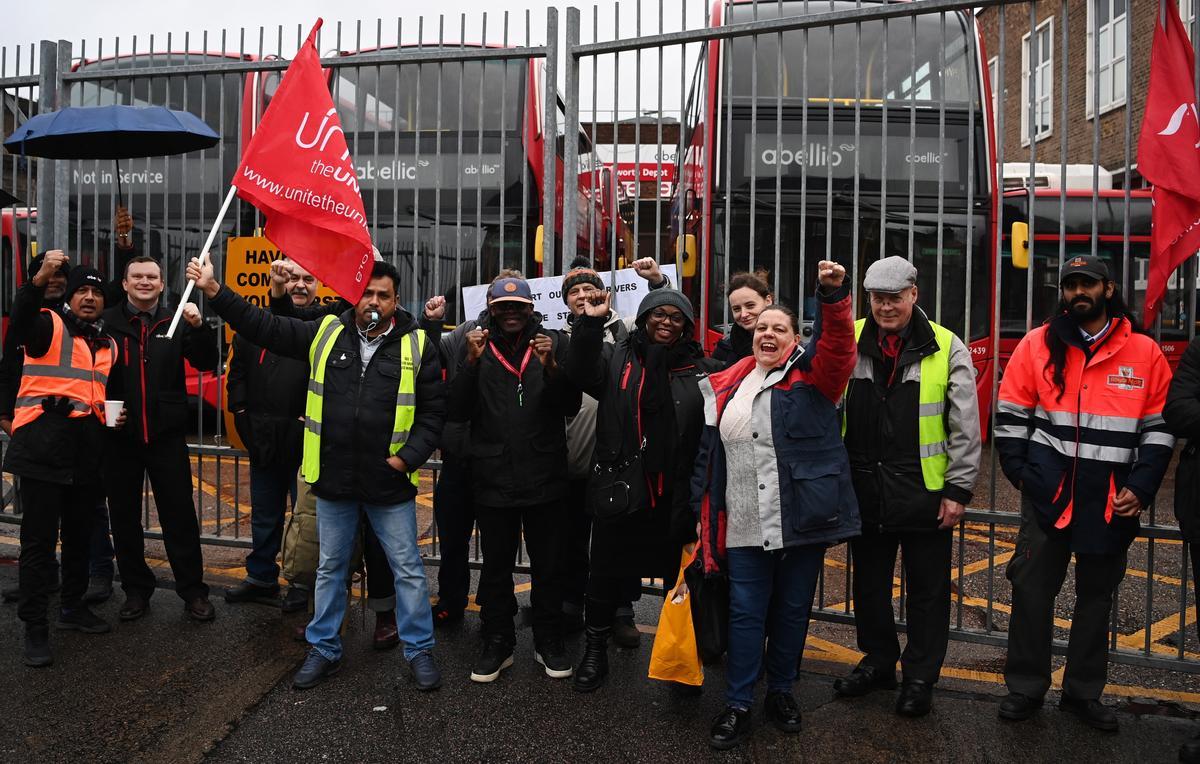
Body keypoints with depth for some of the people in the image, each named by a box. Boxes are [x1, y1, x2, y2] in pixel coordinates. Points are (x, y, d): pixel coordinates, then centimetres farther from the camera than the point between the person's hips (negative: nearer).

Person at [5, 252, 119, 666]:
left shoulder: (108, 345, 19)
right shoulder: (49, 325, 0)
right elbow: (21, 319, -24)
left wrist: (115, 415, 8)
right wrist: (40, 279, -40)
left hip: (87, 451, 6)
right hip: (43, 446, -6)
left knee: (80, 535, 16)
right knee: (39, 539, -3)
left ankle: (72, 607, 31)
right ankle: (35, 627, 4)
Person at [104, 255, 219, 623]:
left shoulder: (176, 322, 5)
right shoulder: (108, 322, 1)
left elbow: (207, 363, -4)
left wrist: (198, 326, -19)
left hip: (166, 436, 0)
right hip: (120, 436, 0)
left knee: (180, 516, 3)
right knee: (124, 517, 11)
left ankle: (193, 591, 12)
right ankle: (136, 590, 25)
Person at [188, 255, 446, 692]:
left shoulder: (416, 345, -4)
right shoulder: (326, 334, 2)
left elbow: (433, 411, -3)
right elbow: (264, 327, 4)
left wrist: (407, 457, -12)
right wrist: (214, 291, -2)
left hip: (390, 483, -2)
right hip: (333, 478, 3)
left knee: (408, 569, 8)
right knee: (330, 568, 16)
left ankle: (419, 649, 23)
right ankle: (324, 650, 32)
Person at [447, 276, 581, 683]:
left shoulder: (554, 342, 0)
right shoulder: (476, 346, 2)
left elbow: (571, 406, -6)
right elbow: (458, 411, -5)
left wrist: (550, 367, -22)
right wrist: (472, 362, -16)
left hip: (545, 478, 0)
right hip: (493, 478, 1)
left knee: (549, 566, 12)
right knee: (495, 566, 13)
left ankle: (549, 642, 28)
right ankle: (497, 642, 29)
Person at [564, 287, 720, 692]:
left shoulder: (702, 369, 5)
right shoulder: (617, 358, 4)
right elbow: (581, 372, -14)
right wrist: (591, 323, -23)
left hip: (677, 497, 0)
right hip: (619, 489, 0)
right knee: (606, 575, 12)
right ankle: (595, 649, 33)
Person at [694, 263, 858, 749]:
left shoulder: (811, 375, 1)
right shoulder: (726, 387, 10)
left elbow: (839, 345, -20)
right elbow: (708, 454, 13)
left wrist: (834, 295, -35)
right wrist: (702, 510, 10)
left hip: (801, 520, -2)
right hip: (743, 524, 2)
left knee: (792, 609, 12)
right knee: (746, 612, 6)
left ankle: (781, 692, 32)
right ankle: (738, 705, 18)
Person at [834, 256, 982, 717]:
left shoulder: (946, 349, -4)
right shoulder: (849, 342, 2)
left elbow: (965, 427, -3)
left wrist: (958, 489, -6)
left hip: (925, 491, -3)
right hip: (865, 489, 3)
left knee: (927, 588, 9)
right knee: (870, 582, 16)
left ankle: (920, 676, 24)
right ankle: (878, 660, 34)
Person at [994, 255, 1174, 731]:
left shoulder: (1144, 352, 2)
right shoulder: (1039, 344, 1)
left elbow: (1159, 427, 4)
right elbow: (1011, 414, 5)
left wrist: (1141, 487, -4)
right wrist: (1019, 470, -1)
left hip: (1113, 499, 1)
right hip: (1049, 491, -1)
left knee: (1097, 594, 12)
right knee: (1032, 587, 2)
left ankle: (1083, 691, 27)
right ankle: (1026, 687, 17)